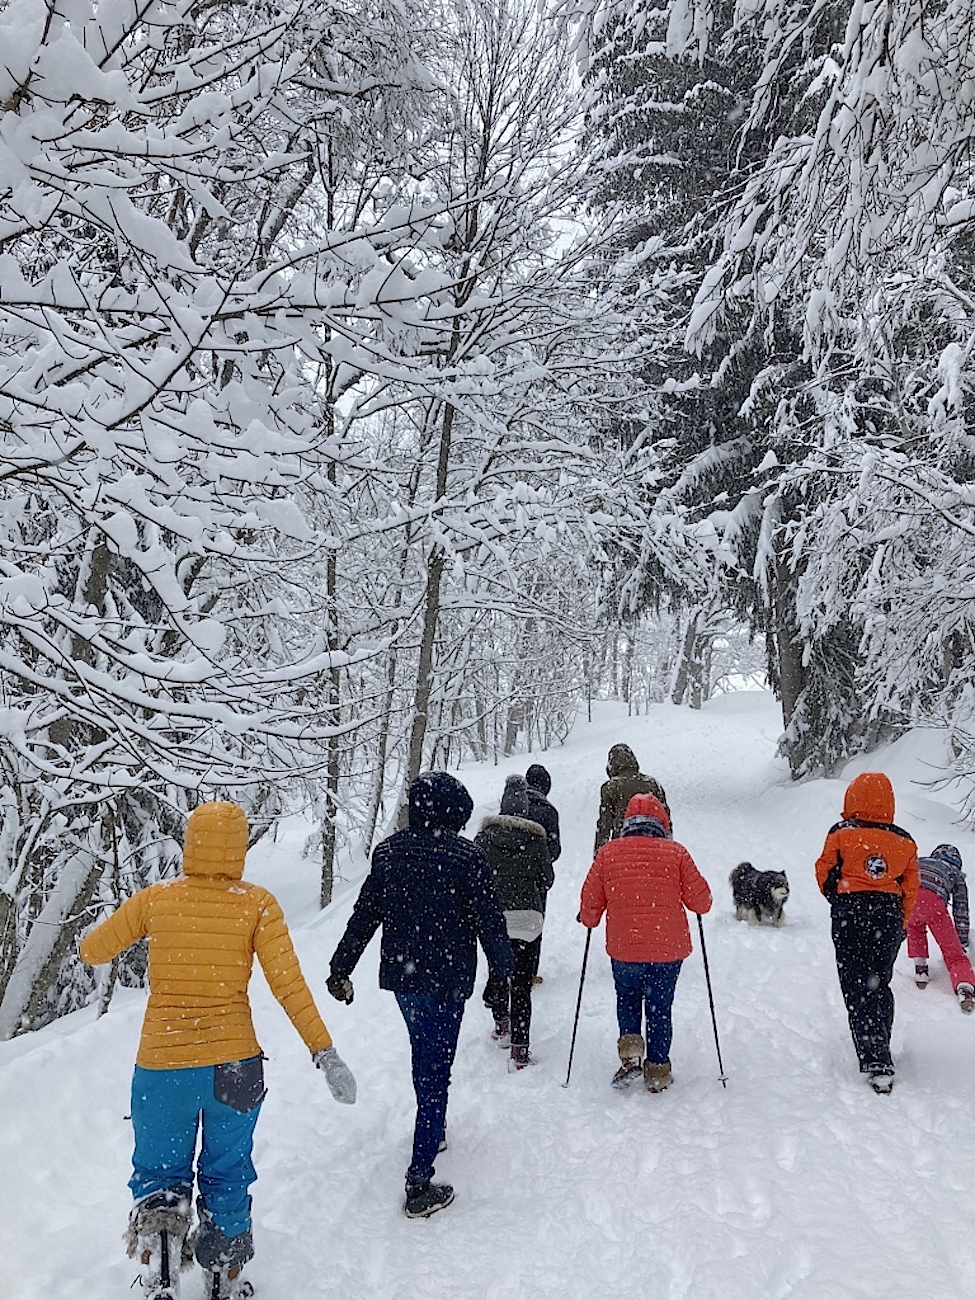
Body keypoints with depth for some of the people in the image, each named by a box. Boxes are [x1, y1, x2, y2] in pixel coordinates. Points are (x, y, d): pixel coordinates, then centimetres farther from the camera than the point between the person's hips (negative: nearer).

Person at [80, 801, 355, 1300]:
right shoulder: (257, 904, -7)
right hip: (234, 1064, 0)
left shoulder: (155, 899, -3)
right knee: (227, 1176, 20)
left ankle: (159, 1223, -9)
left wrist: (137, 924, 28)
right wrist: (324, 1051, -10)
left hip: (160, 1064, 0)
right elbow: (289, 984, -14)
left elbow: (92, 951, 9)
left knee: (160, 1171, 20)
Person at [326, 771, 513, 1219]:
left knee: (425, 1053, 28)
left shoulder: (388, 851, -1)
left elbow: (364, 915, 3)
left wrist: (340, 968, 12)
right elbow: (488, 920, -10)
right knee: (434, 1074, -1)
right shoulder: (467, 857, -15)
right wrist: (504, 967, 8)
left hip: (399, 974, 5)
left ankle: (433, 1131, 48)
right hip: (446, 978, -5)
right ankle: (419, 1185, -1)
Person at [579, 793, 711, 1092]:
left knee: (627, 999, 23)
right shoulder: (675, 852, -4)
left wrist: (588, 920, 25)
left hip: (624, 948, 0)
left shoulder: (607, 853, -2)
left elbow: (590, 903, 4)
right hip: (669, 948, 0)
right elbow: (701, 901, -1)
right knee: (660, 1008, 15)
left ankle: (630, 1054, 5)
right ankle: (657, 1073, 19)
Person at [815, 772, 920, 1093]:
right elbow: (911, 888, 6)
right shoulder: (904, 842, 1)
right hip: (889, 915, 4)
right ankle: (878, 1048, 31)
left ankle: (876, 1064, -12)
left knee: (858, 990, -2)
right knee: (880, 985, 20)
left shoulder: (841, 835, -8)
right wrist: (901, 924, 17)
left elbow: (824, 873, 1)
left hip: (850, 914, -4)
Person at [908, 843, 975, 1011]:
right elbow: (961, 912, 34)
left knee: (915, 926, 38)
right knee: (954, 953, 6)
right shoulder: (956, 874, 35)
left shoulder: (918, 862, 42)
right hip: (933, 899, -2)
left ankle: (920, 969, 28)